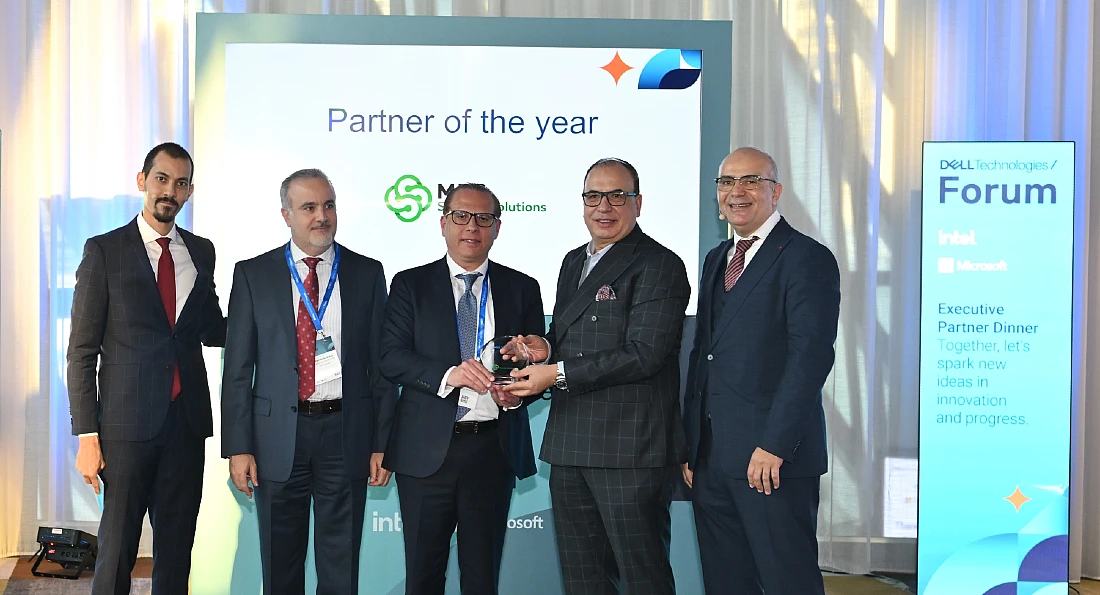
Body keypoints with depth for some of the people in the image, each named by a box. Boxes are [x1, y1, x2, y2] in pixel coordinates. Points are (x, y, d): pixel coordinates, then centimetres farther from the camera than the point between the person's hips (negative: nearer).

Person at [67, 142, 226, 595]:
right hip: (128, 422, -4)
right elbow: (82, 349, -3)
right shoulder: (104, 251, -2)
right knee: (117, 549, 1)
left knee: (177, 548, 10)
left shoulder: (201, 252, 11)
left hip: (187, 421, 4)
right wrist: (87, 435, -9)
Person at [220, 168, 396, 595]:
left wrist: (382, 443, 1)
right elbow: (237, 368, 1)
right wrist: (237, 447, -4)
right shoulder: (252, 275, 3)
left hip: (346, 433, 0)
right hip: (278, 434, 0)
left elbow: (381, 363, 5)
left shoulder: (367, 273, 5)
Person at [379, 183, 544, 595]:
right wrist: (447, 374, -22)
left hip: (494, 449, 1)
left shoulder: (522, 289, 9)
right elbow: (391, 357, -6)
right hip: (428, 450, -1)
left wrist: (517, 391, -13)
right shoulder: (410, 285, 4)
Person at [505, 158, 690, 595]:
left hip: (629, 449, -8)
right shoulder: (573, 263, 18)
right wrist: (546, 347, 3)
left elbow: (644, 354, -18)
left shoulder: (659, 265, -9)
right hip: (570, 446, 8)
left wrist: (558, 374, -15)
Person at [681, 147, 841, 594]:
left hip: (773, 460, -7)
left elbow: (811, 356, -16)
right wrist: (691, 446, 13)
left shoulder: (806, 259, -7)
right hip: (712, 458, 7)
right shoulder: (716, 260, 18)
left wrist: (774, 446, -20)